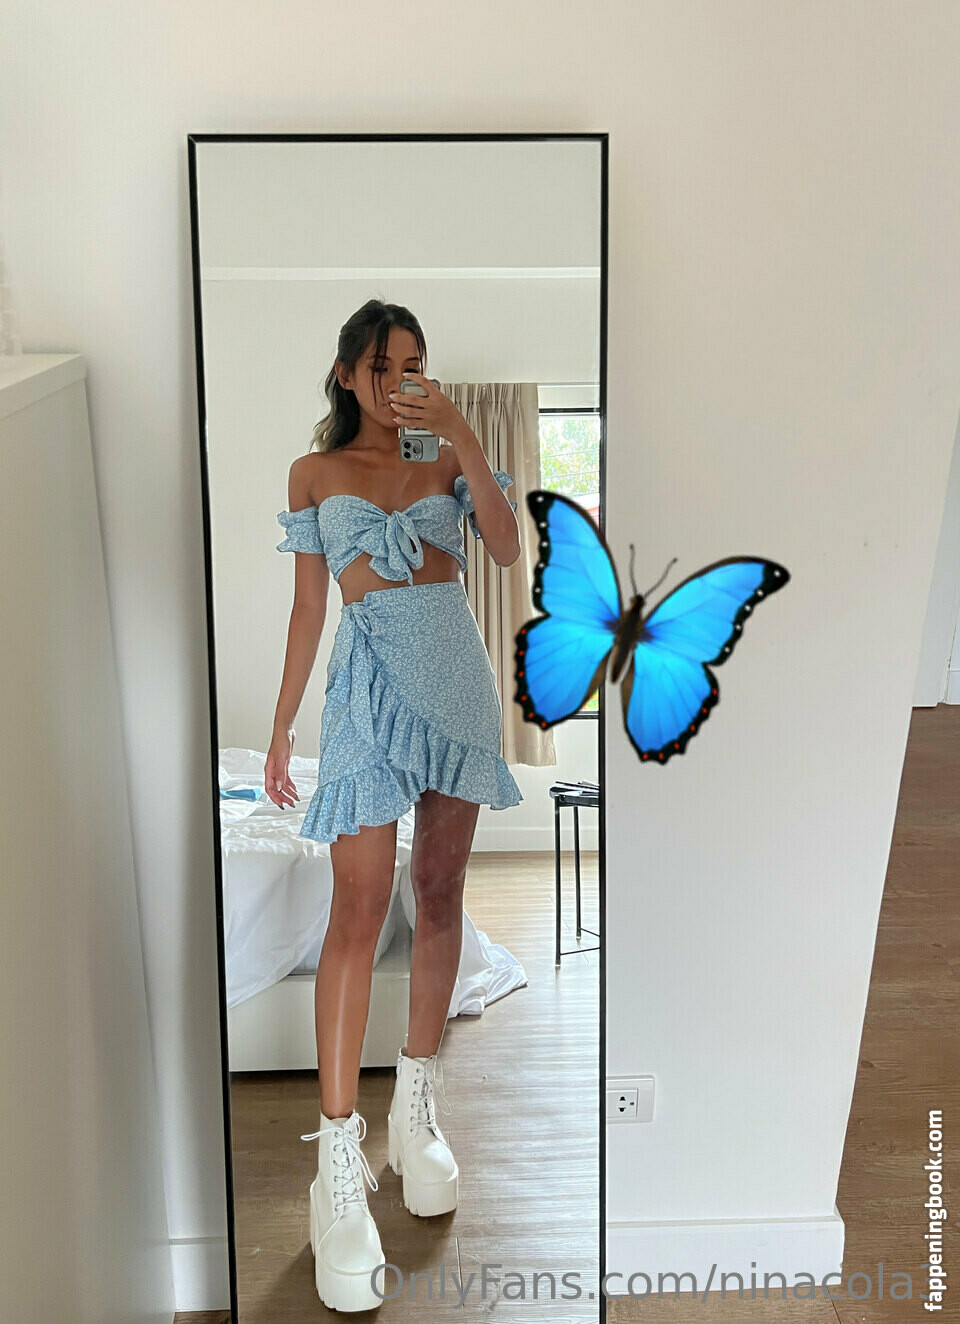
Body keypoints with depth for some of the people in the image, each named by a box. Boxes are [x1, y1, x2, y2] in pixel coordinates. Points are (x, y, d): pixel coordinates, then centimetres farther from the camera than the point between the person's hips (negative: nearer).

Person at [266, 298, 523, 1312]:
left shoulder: (448, 456, 11)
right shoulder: (315, 471, 9)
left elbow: (507, 547, -7)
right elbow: (307, 605, 8)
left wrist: (463, 438, -13)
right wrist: (281, 727, 5)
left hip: (457, 671, 3)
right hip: (369, 677, -2)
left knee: (440, 891, 6)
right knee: (360, 904, -12)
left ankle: (416, 1108, 20)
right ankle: (339, 1164, -9)